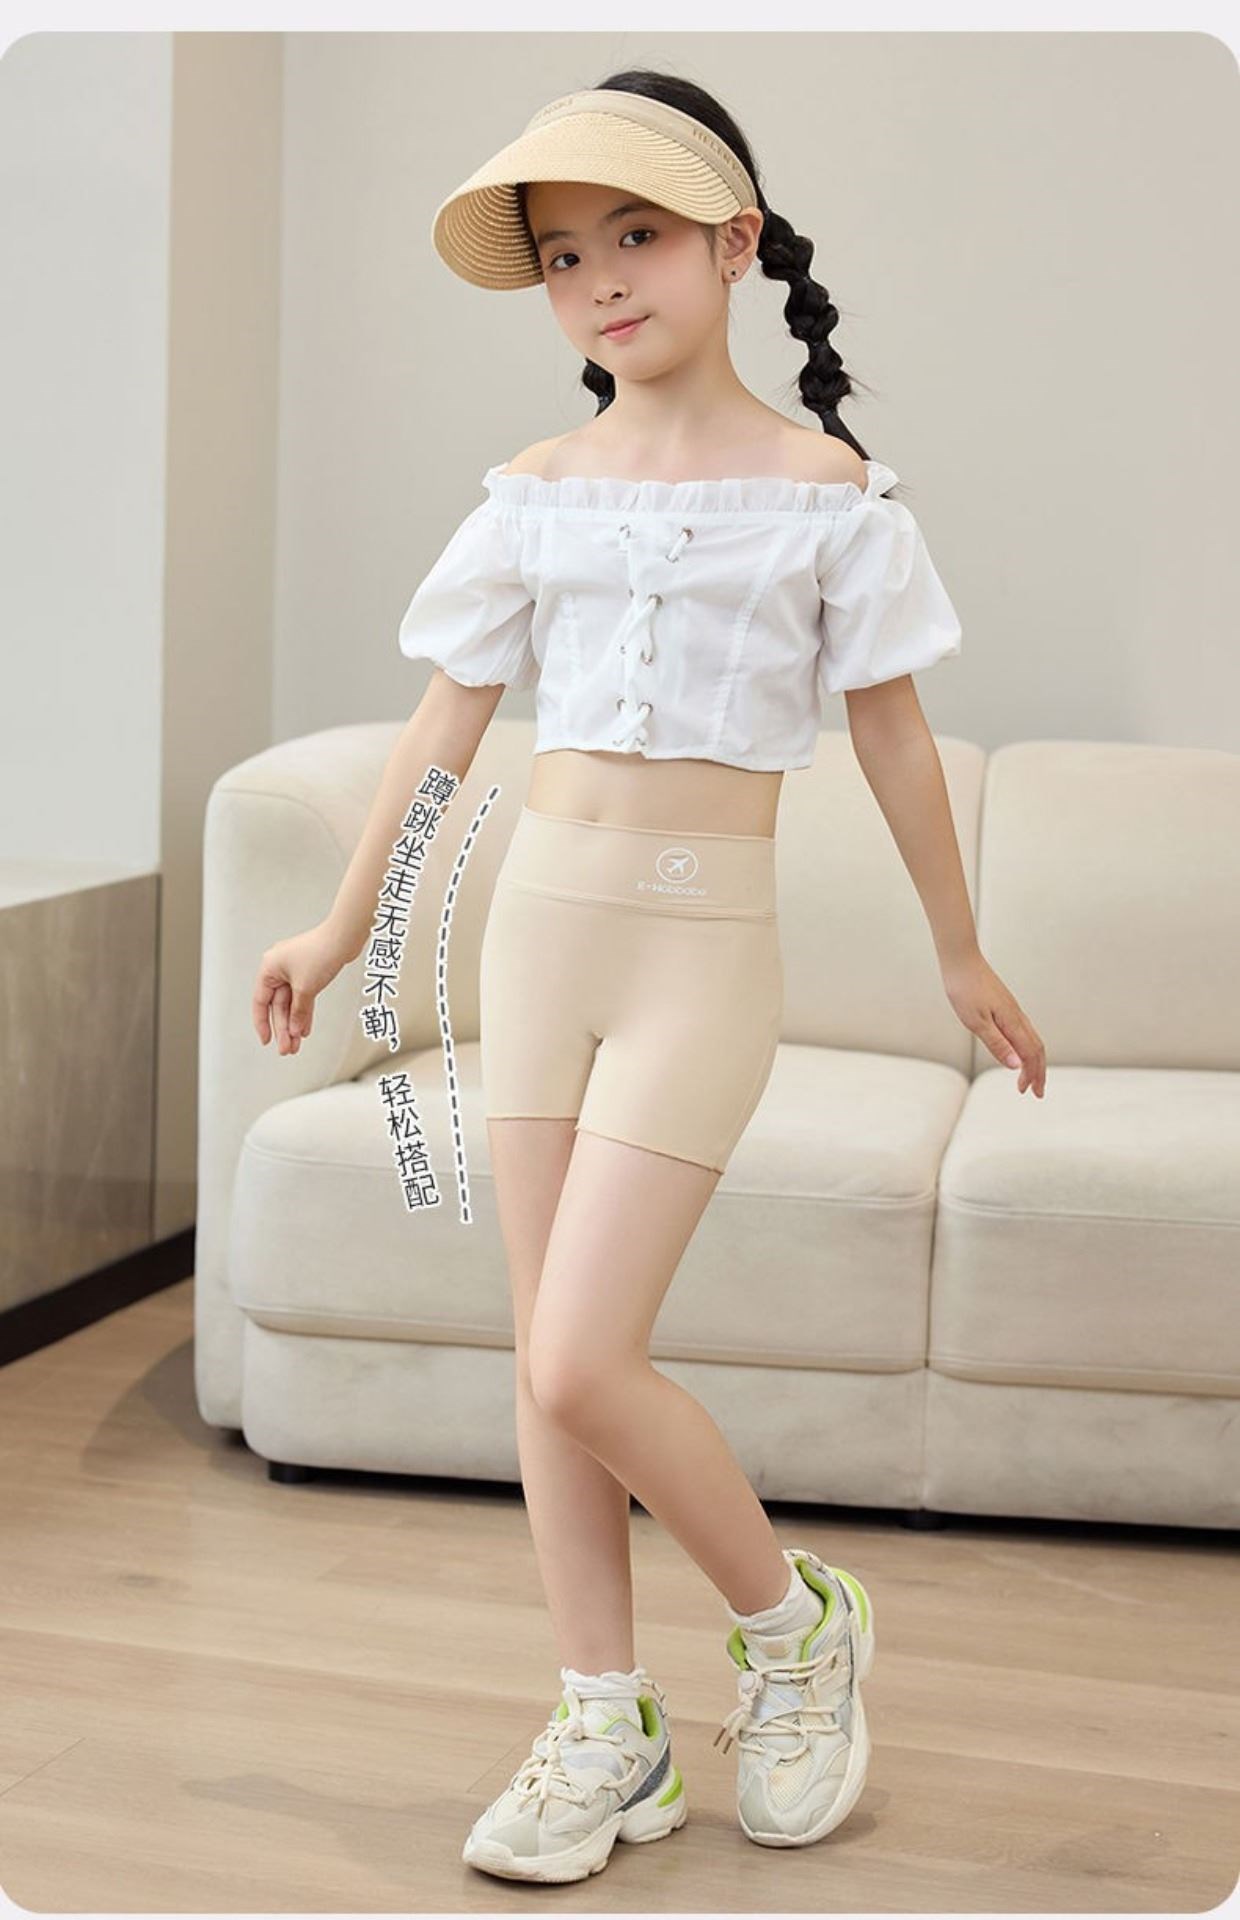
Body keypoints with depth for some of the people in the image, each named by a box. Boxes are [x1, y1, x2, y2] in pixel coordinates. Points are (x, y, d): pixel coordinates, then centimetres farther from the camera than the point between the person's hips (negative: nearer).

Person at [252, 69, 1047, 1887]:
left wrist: (963, 956, 11)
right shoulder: (539, 490, 6)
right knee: (550, 1353, 6)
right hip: (541, 915, 5)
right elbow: (442, 727, 12)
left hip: (707, 937, -4)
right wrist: (342, 929, 17)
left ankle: (795, 1621, 13)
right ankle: (609, 1731, 18)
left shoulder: (825, 490, -3)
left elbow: (894, 734, 4)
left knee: (582, 1361, -12)